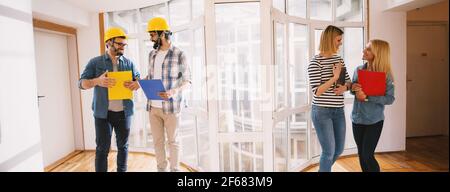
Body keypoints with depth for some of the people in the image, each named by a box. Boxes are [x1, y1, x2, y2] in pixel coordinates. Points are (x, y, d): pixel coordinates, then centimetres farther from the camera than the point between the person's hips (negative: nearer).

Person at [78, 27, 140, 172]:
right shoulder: (95, 62, 2)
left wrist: (135, 85, -17)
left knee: (123, 146, 12)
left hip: (124, 112, 3)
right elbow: (81, 83, -1)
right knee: (102, 148, 1)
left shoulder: (129, 63, 9)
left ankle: (122, 171, 26)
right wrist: (97, 81, -22)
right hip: (103, 113, -2)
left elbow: (140, 82, 9)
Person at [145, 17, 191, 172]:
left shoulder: (179, 54, -8)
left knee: (173, 141, 8)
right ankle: (161, 168, 30)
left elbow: (187, 81, -7)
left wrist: (173, 92, -24)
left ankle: (175, 169, 23)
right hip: (153, 106, 6)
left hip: (171, 106, -6)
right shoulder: (152, 54, 10)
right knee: (157, 140, 14)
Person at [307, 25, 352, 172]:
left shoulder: (338, 59, 8)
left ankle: (323, 168, 41)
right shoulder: (315, 62, -12)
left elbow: (348, 82, 14)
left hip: (338, 111, 7)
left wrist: (345, 87, -8)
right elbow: (317, 92, -17)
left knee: (339, 149, 17)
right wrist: (334, 77, -22)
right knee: (329, 151, -1)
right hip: (322, 112, -7)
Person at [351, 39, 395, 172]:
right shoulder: (358, 70, 0)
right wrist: (353, 89, -11)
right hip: (357, 119, 4)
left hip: (374, 121, -4)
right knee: (361, 155, 14)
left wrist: (367, 97, -24)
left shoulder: (385, 74, -12)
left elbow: (390, 99, -15)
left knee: (367, 155, -2)